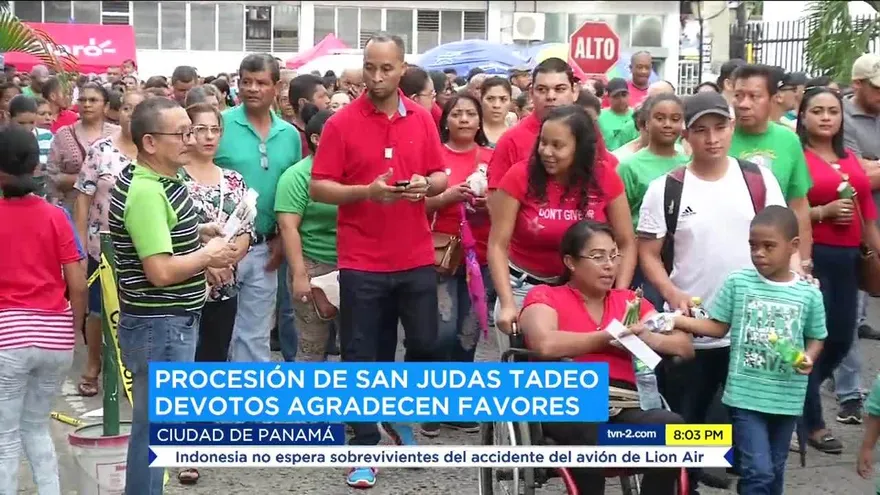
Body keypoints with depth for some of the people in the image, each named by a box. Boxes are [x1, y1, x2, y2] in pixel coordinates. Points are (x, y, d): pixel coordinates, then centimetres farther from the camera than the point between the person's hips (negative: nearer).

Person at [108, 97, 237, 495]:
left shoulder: (166, 180, 8)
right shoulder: (145, 192, -22)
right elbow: (160, 271, -27)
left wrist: (207, 255, 6)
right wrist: (208, 255, -12)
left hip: (172, 321, 10)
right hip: (158, 326, -10)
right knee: (154, 425, 0)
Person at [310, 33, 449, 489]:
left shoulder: (422, 119, 5)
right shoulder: (342, 123, -5)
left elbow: (441, 177, 12)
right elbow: (318, 187, -6)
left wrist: (425, 185, -11)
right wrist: (366, 191, -20)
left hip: (416, 258, 3)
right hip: (361, 261, -3)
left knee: (425, 344, 7)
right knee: (362, 356, 3)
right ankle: (365, 448, 15)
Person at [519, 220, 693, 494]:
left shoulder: (630, 301, 25)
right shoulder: (545, 296, 12)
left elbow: (685, 347, 18)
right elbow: (545, 344, -10)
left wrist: (651, 338, -3)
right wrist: (610, 335, 1)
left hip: (626, 405, 4)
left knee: (671, 425, -29)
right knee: (591, 426, -38)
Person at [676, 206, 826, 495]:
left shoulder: (809, 294, -3)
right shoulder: (737, 283, -5)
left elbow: (816, 338, 8)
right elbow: (718, 327, 2)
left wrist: (809, 358, -12)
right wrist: (677, 321, -10)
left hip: (786, 398, 2)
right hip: (746, 395, -2)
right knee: (758, 471, -9)